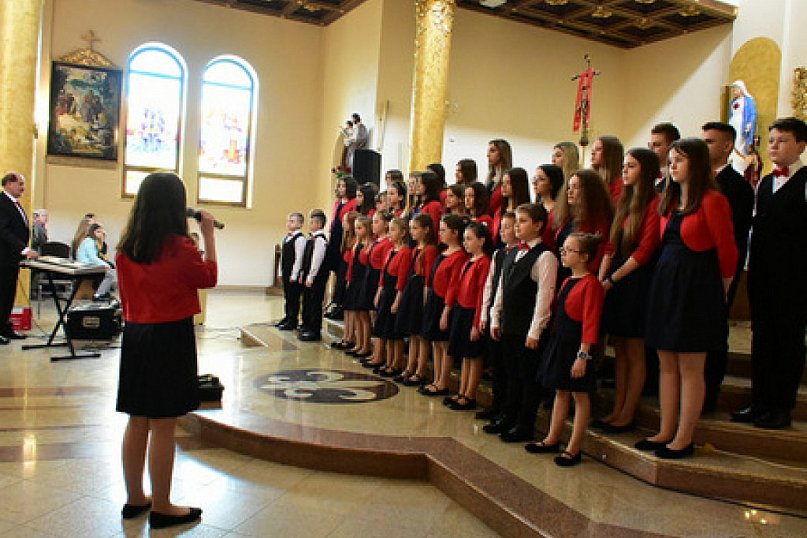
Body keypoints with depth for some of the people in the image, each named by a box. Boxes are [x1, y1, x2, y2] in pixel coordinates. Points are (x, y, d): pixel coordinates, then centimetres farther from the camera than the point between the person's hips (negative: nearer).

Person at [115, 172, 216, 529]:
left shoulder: (127, 246, 3)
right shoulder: (179, 246, -16)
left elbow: (127, 294, 11)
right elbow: (209, 277, 1)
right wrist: (209, 235, 4)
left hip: (135, 335, 7)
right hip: (170, 338, -7)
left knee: (137, 421, 15)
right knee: (163, 426, 2)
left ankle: (134, 499, 29)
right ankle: (161, 509, 14)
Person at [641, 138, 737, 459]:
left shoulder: (712, 201, -11)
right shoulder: (669, 202, 13)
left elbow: (727, 250, -8)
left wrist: (720, 287, 3)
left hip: (696, 288, -8)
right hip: (664, 284, 8)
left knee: (690, 368, 1)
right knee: (667, 364, 11)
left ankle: (683, 439, 11)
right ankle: (666, 433, 21)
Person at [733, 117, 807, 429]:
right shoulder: (764, 183, 16)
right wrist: (751, 264, 12)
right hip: (761, 273, 6)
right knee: (762, 337, 10)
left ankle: (781, 407, 11)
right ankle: (760, 402, 20)